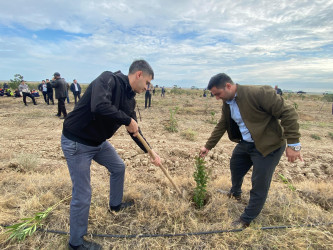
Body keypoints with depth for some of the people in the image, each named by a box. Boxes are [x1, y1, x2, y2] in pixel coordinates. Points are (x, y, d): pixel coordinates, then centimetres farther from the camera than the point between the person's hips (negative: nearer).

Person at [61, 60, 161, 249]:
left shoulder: (130, 98, 4)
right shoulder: (109, 79, -21)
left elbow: (135, 130, 12)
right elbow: (99, 106, -40)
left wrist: (150, 152, 11)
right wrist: (127, 120, -27)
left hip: (99, 141, 9)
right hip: (76, 142, -9)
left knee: (119, 167, 22)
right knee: (83, 194, -1)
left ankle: (116, 204, 48)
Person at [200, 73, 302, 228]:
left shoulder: (259, 93, -27)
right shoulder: (227, 104, -1)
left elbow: (287, 113, -24)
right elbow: (221, 127, 10)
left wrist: (293, 144, -25)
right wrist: (208, 146, 13)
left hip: (268, 145, -8)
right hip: (245, 143, 8)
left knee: (260, 184, 1)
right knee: (235, 166, 25)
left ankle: (247, 219, 22)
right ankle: (235, 193, 55)